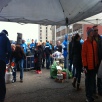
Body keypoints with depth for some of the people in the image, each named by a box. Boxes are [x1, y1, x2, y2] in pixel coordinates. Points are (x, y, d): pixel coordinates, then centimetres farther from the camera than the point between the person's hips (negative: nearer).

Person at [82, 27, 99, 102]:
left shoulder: (95, 42, 10)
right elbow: (83, 55, -11)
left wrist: (97, 63, 9)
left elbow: (96, 54, 13)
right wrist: (85, 66, -14)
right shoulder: (85, 43, -9)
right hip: (88, 66, -6)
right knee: (88, 81, 4)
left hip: (94, 65, 6)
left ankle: (91, 95, 26)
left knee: (92, 81, 13)